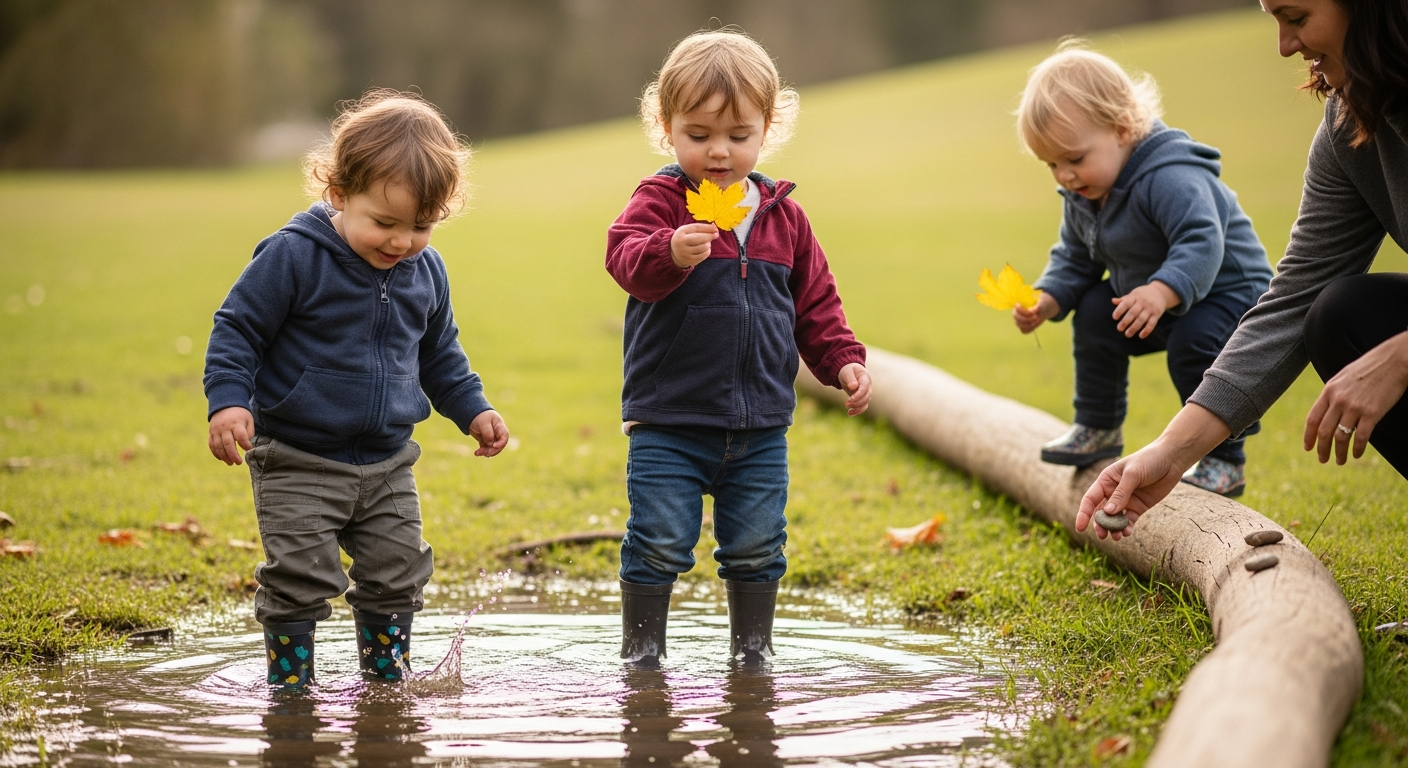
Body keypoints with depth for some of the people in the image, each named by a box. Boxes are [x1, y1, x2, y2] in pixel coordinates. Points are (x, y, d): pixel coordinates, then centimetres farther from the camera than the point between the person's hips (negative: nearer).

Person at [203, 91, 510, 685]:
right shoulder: (293, 256, -16)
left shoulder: (425, 272, 2)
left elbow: (439, 352, 19)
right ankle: (290, 681, 8)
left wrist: (472, 410, 15)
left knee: (397, 575, 11)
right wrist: (228, 402, -23)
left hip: (387, 464, 5)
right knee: (300, 579, -7)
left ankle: (387, 674, 28)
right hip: (299, 463, -5)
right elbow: (237, 329, -11)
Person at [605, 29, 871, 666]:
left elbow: (816, 303, 17)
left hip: (760, 427, 4)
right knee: (659, 542, -3)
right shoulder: (660, 201, -6)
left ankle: (752, 649, 25)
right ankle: (641, 650, 13)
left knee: (756, 546, 10)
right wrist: (670, 253, -48)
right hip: (669, 423, -4)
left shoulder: (783, 217, 8)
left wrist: (842, 361, 4)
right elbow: (626, 257, -27)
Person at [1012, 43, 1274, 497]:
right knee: (1093, 313, 6)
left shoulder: (1170, 179, -33)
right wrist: (1047, 301, -12)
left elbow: (1201, 245, -44)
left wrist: (1162, 293, -59)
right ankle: (1097, 429, 23)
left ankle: (1224, 461, -16)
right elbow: (1073, 259, 7)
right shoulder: (1081, 196, -3)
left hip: (1227, 292, -9)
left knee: (1194, 341, -31)